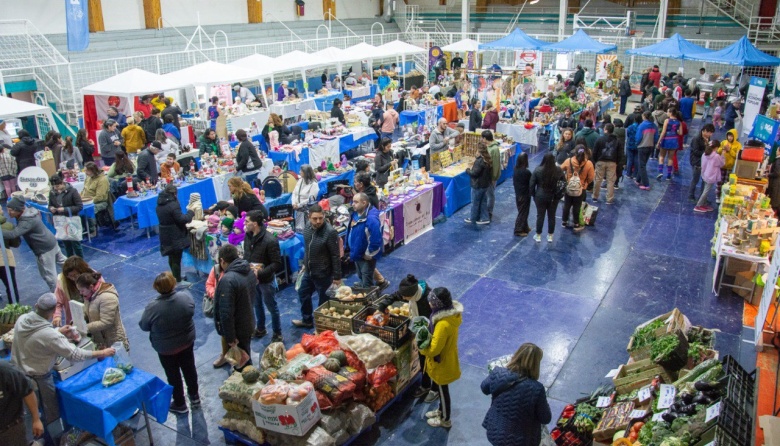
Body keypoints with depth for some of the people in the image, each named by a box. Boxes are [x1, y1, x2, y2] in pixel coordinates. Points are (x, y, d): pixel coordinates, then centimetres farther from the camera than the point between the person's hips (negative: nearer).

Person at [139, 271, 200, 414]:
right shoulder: (186, 297, -21)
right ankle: (194, 396, 42)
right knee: (189, 369, 24)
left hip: (165, 348, -3)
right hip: (187, 342, 3)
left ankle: (180, 404, 35)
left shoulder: (153, 307, -29)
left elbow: (143, 326, -12)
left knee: (173, 375, 17)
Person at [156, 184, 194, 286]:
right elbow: (181, 219, -23)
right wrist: (190, 212, -6)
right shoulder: (173, 205, -23)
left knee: (172, 257, 22)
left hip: (165, 235, 8)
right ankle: (178, 281, 11)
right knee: (176, 259, 2)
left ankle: (176, 275, 38)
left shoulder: (160, 204, 5)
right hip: (175, 236, -8)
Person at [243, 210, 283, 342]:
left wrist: (260, 273, -29)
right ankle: (260, 329, 44)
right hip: (252, 278, 7)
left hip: (266, 280, -6)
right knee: (257, 305, 23)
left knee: (272, 307, 10)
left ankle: (277, 334, 27)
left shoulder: (270, 241, -26)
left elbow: (277, 264, -22)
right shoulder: (248, 236, -5)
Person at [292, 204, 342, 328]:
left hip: (323, 273, -8)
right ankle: (307, 320, 46)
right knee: (303, 293, 24)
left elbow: (335, 256, -21)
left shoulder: (330, 232, -26)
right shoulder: (308, 227, -4)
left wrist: (337, 276, -17)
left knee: (323, 301, 9)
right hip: (308, 271, 8)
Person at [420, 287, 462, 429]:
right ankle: (441, 410, 51)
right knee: (441, 390, 29)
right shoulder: (451, 313, -9)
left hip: (442, 364, -8)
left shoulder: (443, 324, -38)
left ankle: (445, 420, 37)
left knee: (442, 391, 15)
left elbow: (433, 349, -31)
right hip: (446, 360, 8)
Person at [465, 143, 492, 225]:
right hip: (486, 184, 9)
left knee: (475, 202, 7)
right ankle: (485, 218, 20)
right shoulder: (489, 160, 3)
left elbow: (474, 173, -26)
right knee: (483, 202, 17)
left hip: (478, 185, -8)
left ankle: (473, 219, 21)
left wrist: (468, 169, -9)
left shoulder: (479, 161, -26)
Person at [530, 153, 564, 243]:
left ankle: (538, 236, 20)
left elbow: (532, 184, -7)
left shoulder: (538, 170, -12)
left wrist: (533, 194, 6)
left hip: (540, 197, -1)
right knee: (551, 216, 13)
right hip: (554, 197, 1)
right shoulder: (558, 170, -8)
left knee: (540, 215, 10)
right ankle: (550, 236, 24)